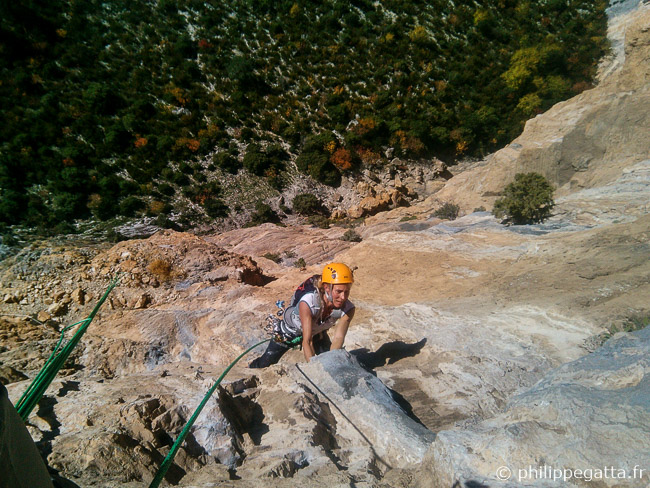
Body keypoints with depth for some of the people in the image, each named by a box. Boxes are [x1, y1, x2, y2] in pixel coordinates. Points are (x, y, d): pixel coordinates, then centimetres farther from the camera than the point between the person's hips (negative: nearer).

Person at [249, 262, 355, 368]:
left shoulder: (348, 309, -31)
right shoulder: (308, 302, -43)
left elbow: (338, 338, -32)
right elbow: (307, 341, -42)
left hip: (317, 332, 3)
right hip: (290, 330, -3)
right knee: (266, 362, 10)